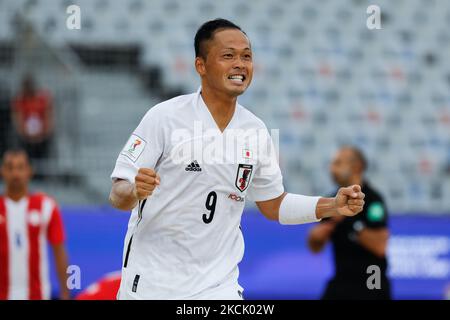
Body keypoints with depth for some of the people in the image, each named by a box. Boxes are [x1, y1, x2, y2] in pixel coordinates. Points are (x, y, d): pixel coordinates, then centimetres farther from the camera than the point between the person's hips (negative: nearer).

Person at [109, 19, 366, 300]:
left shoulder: (256, 131, 4)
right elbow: (117, 195, -11)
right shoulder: (163, 117, -11)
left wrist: (332, 206, 2)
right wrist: (134, 191, -33)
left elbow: (273, 205, 16)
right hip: (150, 284, -4)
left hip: (218, 284, 4)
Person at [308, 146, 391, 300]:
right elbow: (315, 246, 13)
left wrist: (353, 223, -26)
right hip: (341, 284, 7)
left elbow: (380, 246, -22)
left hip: (370, 288, -7)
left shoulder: (372, 199, -13)